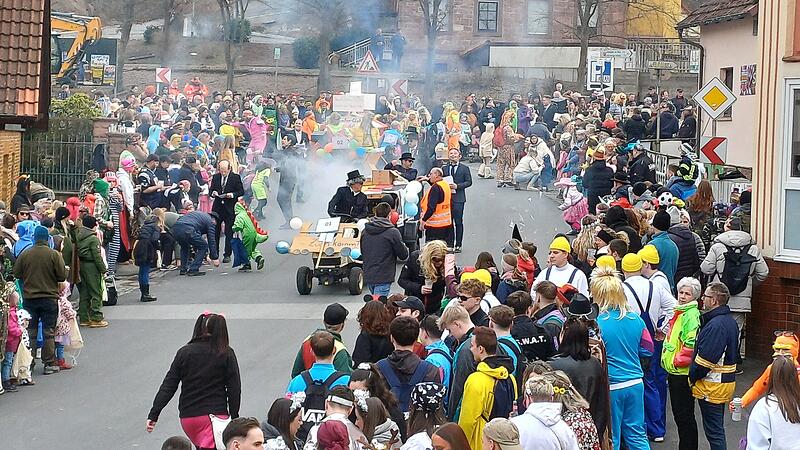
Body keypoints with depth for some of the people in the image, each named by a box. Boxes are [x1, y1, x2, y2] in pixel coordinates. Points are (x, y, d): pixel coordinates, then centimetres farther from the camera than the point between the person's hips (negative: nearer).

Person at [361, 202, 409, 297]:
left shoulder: (365, 231, 4)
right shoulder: (392, 232, -13)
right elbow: (403, 255, -5)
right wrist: (406, 249, 17)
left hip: (368, 276, 6)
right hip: (383, 278, -6)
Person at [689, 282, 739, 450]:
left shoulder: (715, 325, -23)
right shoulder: (730, 321, 10)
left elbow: (705, 359, -26)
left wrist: (693, 377, -9)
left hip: (712, 386, -10)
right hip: (726, 381, 10)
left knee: (713, 431, -3)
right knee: (717, 428, 19)